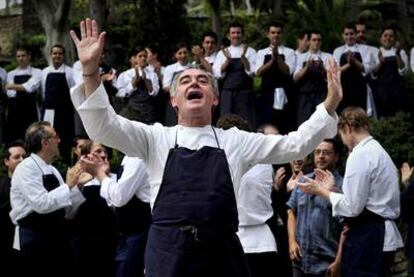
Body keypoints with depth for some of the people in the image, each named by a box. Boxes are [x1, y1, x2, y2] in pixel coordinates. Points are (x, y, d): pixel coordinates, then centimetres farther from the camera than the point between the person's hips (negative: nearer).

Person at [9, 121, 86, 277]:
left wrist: (79, 185, 2)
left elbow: (68, 211, 14)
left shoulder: (52, 171, 12)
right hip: (34, 242, -8)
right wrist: (68, 185, -18)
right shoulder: (26, 168, -12)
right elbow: (42, 204, -25)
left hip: (56, 239, 8)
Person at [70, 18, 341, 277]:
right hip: (168, 252, -1)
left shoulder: (235, 141, 17)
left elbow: (294, 144, 15)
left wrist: (330, 104, 4)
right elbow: (103, 126, 1)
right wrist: (91, 69, -12)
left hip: (222, 252, 2)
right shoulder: (157, 138, 12)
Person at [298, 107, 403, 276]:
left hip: (366, 238, -10)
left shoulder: (360, 155, -13)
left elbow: (352, 207, -16)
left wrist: (320, 191, -4)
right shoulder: (380, 152, 17)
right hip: (385, 237, 10)